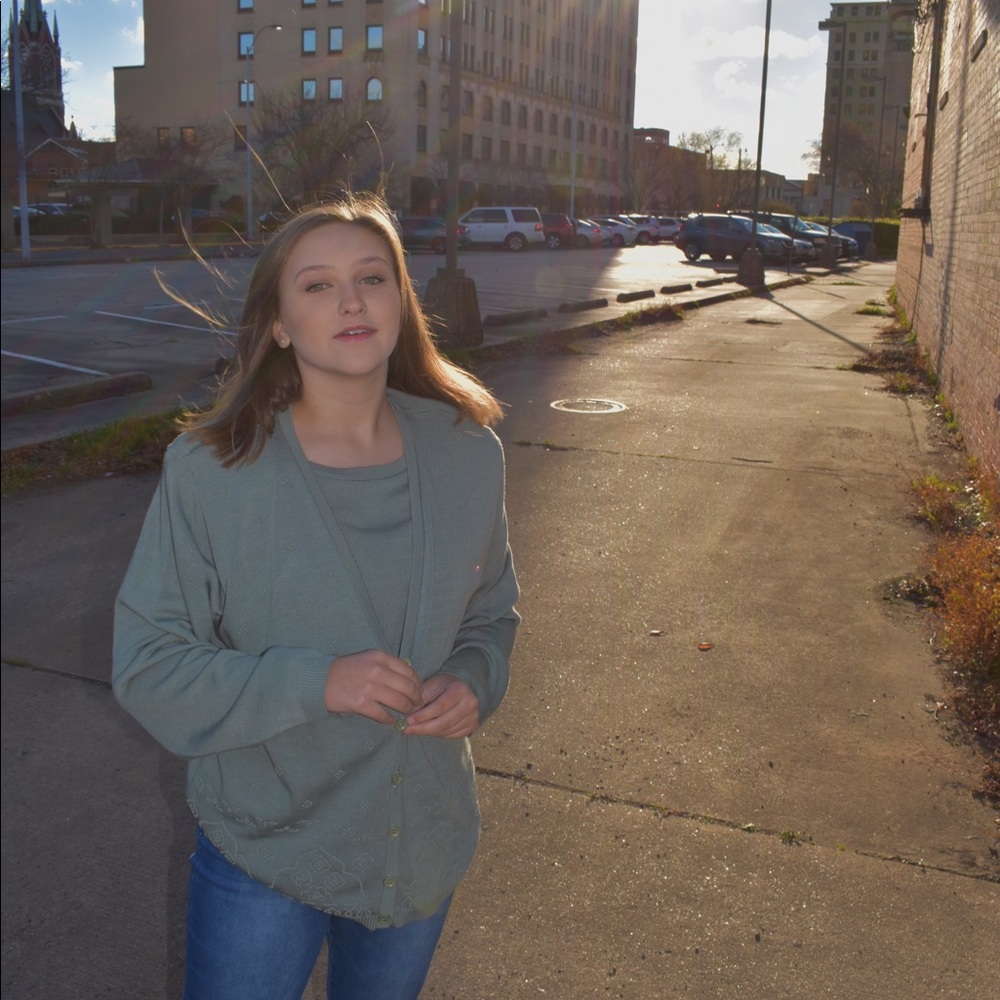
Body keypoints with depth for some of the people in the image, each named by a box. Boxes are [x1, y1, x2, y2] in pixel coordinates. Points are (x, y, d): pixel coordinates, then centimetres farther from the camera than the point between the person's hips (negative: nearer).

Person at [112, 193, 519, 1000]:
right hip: (264, 848, -3)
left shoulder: (467, 454, -7)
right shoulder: (211, 471, -18)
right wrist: (316, 683, -28)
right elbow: (147, 667, -15)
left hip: (424, 845, 4)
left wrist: (474, 682, -15)